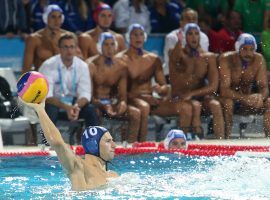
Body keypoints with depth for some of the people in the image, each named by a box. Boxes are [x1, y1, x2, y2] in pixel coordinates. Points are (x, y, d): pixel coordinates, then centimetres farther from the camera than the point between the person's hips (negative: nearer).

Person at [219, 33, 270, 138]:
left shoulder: (258, 59, -12)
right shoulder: (226, 59, -23)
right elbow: (224, 91, -31)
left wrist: (261, 96, -38)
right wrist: (245, 98, -48)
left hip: (247, 99, 4)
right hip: (229, 98, -4)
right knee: (228, 102, -37)